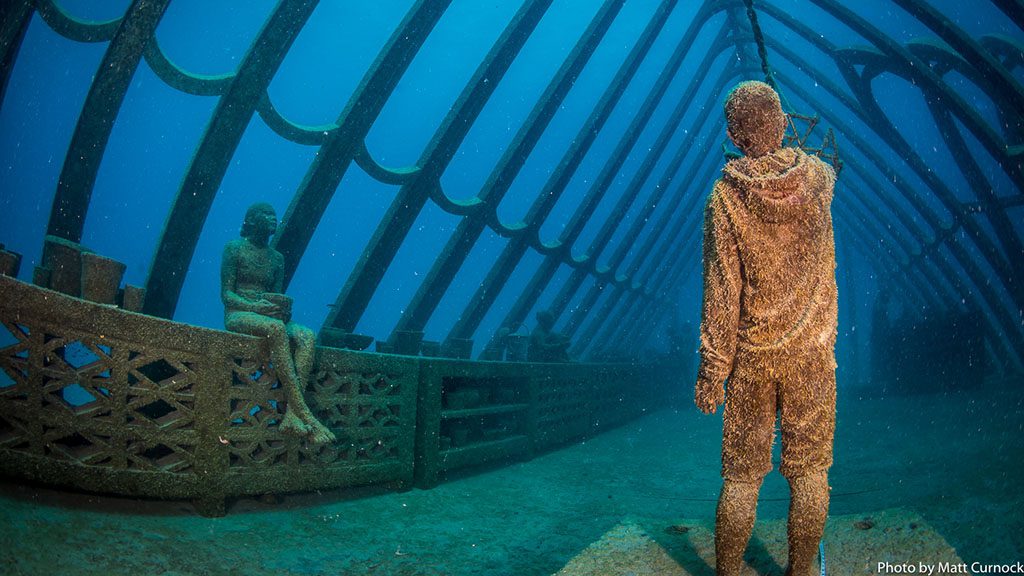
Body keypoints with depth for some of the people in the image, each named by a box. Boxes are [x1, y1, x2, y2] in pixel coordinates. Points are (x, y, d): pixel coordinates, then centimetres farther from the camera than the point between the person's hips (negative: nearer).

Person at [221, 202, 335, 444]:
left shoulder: (277, 258, 18)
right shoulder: (234, 248, 4)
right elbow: (226, 294, -3)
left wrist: (283, 309, -10)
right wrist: (254, 306, -22)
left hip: (268, 316, 5)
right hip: (238, 316, -5)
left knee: (307, 336, -28)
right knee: (276, 328, -39)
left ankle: (291, 415, -40)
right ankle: (304, 413, -43)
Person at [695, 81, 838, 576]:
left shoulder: (726, 196, -11)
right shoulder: (817, 177, -3)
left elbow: (721, 292, -12)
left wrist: (711, 370, -7)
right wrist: (781, 150, 42)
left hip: (751, 357, -1)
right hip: (812, 353, 2)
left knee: (741, 478, 8)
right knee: (809, 473, 11)